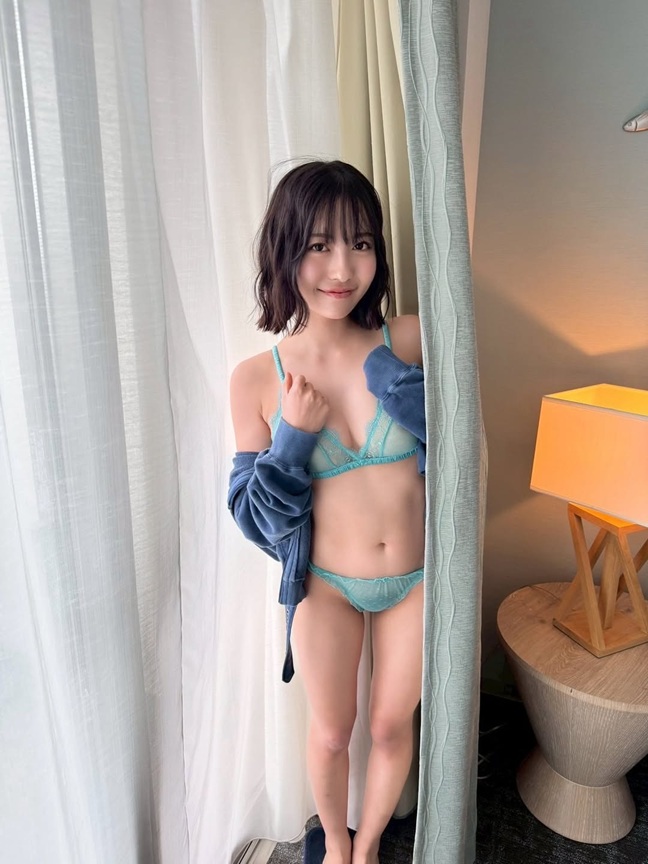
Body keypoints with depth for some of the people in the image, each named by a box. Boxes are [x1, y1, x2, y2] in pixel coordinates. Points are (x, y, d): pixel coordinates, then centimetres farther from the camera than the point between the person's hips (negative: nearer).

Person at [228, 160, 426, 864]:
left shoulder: (410, 342, -14)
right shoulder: (258, 378, -13)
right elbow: (256, 516, -8)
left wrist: (394, 375, -29)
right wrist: (293, 436, -25)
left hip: (416, 580, 1)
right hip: (326, 586, 0)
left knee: (392, 727, 20)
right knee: (330, 733, 20)